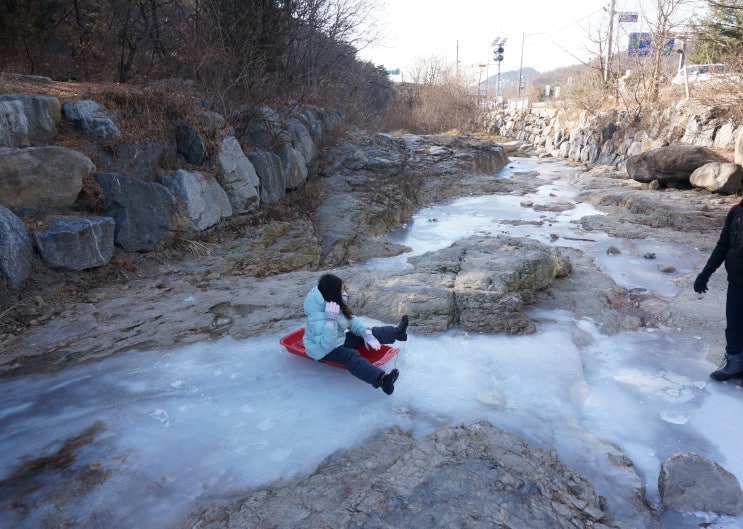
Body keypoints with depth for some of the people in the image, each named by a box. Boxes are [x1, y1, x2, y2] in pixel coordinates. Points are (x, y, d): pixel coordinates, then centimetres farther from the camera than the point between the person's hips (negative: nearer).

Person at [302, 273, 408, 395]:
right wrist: (331, 319, -45)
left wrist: (366, 333, -12)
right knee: (351, 356, -36)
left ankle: (397, 332, 33)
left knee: (369, 332, 9)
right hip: (324, 351, -10)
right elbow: (326, 345, -40)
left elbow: (351, 320, 4)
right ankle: (381, 379, -60)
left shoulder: (337, 304, -5)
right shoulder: (316, 317, -32)